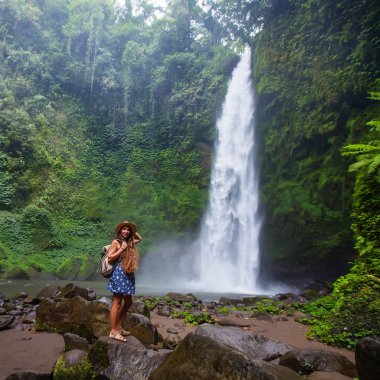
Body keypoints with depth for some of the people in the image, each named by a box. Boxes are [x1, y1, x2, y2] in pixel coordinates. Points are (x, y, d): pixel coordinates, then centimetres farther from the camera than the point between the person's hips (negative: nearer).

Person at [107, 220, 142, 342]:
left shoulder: (129, 242, 15)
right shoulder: (116, 242, -3)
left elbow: (139, 238, 33)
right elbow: (110, 258, -9)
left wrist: (133, 231, 20)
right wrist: (122, 249, -11)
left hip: (128, 275, 8)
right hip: (119, 273, -8)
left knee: (128, 302, 12)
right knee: (117, 302, -7)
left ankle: (119, 327, 23)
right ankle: (113, 331, -2)